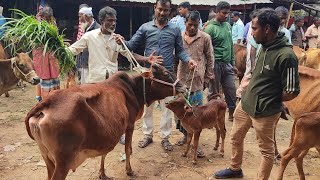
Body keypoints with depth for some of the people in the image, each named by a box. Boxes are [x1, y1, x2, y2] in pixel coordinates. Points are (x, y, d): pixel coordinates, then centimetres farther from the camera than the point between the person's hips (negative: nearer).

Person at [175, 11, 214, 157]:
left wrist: (207, 78, 4)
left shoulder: (205, 38, -3)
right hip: (181, 79, 3)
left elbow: (210, 59, 4)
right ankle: (185, 134, 32)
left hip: (197, 81, -3)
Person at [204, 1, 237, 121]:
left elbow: (231, 46, 16)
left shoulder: (228, 26, 11)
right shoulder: (210, 28, -11)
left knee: (231, 89, 10)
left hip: (227, 64, 6)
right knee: (213, 92, 5)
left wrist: (233, 64, 15)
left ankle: (232, 114, 24)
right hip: (215, 64, -6)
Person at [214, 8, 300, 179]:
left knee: (266, 150, 13)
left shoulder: (286, 55, -24)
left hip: (265, 112, -9)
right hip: (245, 103, 9)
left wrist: (270, 100, -4)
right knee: (236, 138, 24)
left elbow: (292, 92, -19)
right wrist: (250, 94, 6)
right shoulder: (264, 46, 2)